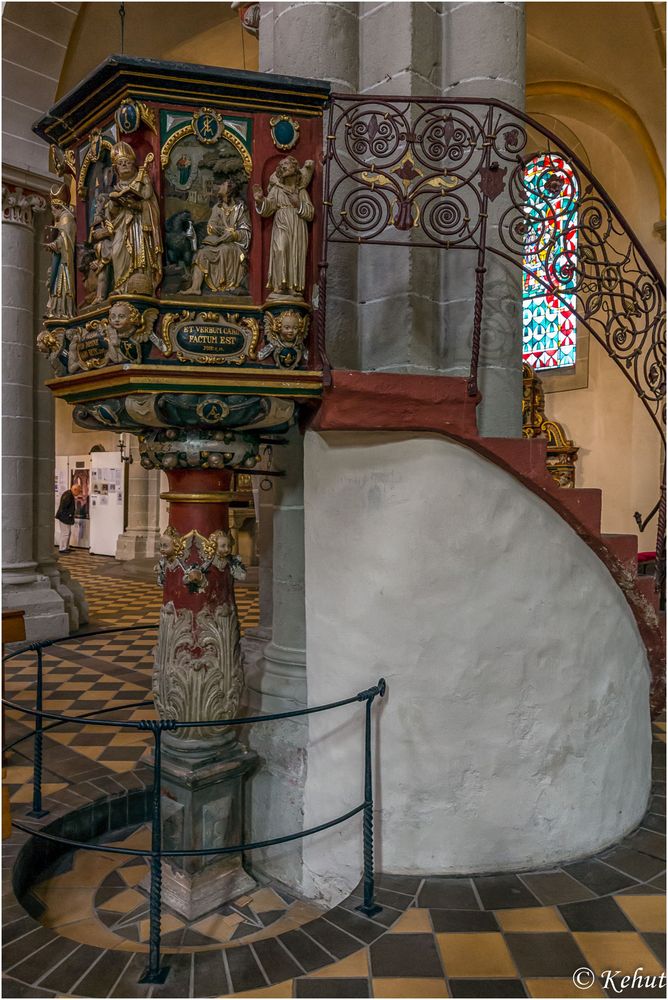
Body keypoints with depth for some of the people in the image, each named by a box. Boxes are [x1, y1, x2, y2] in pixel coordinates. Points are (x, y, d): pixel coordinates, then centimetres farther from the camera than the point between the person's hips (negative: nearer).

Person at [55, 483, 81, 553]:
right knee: (65, 533, -4)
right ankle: (62, 548, 4)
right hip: (64, 517, -11)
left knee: (68, 532, 17)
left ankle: (66, 547, 26)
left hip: (67, 518, 11)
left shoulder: (71, 495, 10)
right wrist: (68, 515, -19)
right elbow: (63, 506, -24)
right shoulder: (68, 495, -22)